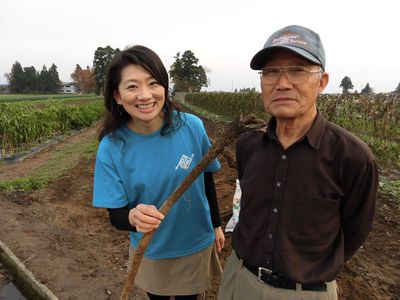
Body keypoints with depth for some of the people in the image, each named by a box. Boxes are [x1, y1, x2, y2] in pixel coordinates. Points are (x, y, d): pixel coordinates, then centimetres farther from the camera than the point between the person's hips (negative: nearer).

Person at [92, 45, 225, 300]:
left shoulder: (192, 127, -20)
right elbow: (116, 214, -16)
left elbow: (207, 179, -5)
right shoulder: (111, 147, -21)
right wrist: (133, 218, -39)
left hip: (196, 245, 0)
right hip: (150, 252, 1)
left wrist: (216, 224, 7)